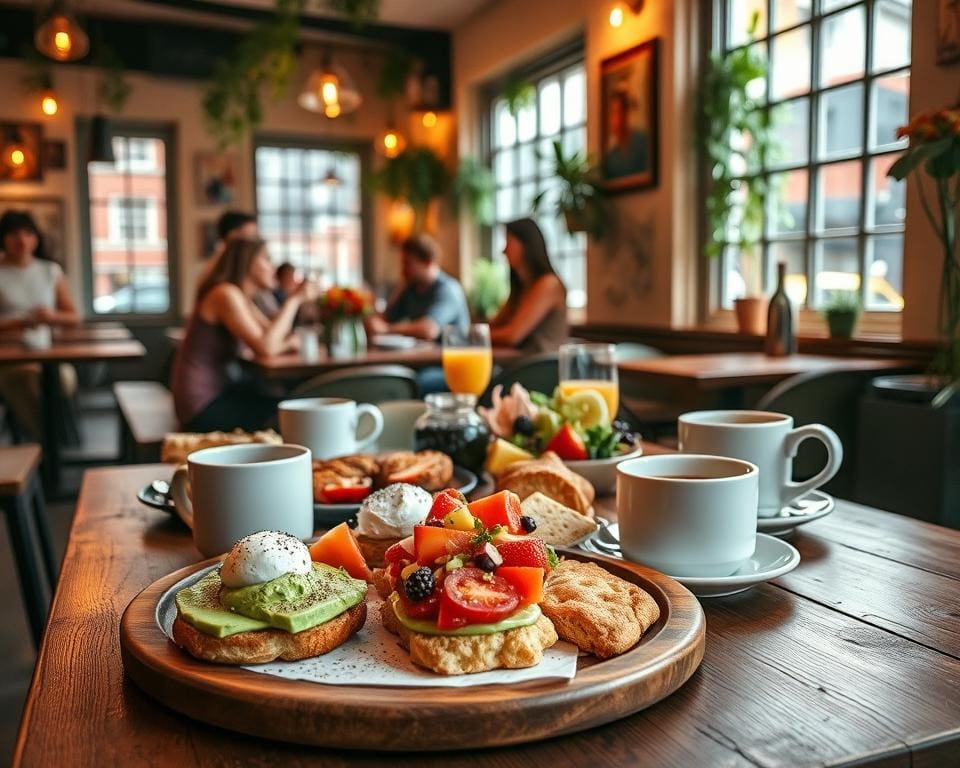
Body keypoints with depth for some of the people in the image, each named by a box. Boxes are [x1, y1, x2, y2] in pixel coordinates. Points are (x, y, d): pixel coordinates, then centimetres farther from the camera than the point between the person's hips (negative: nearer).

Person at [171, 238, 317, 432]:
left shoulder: (244, 300, 13)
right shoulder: (226, 294, -17)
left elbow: (276, 340, 9)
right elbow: (265, 347, -27)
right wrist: (295, 299, -20)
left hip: (216, 393, 9)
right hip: (202, 408, -9)